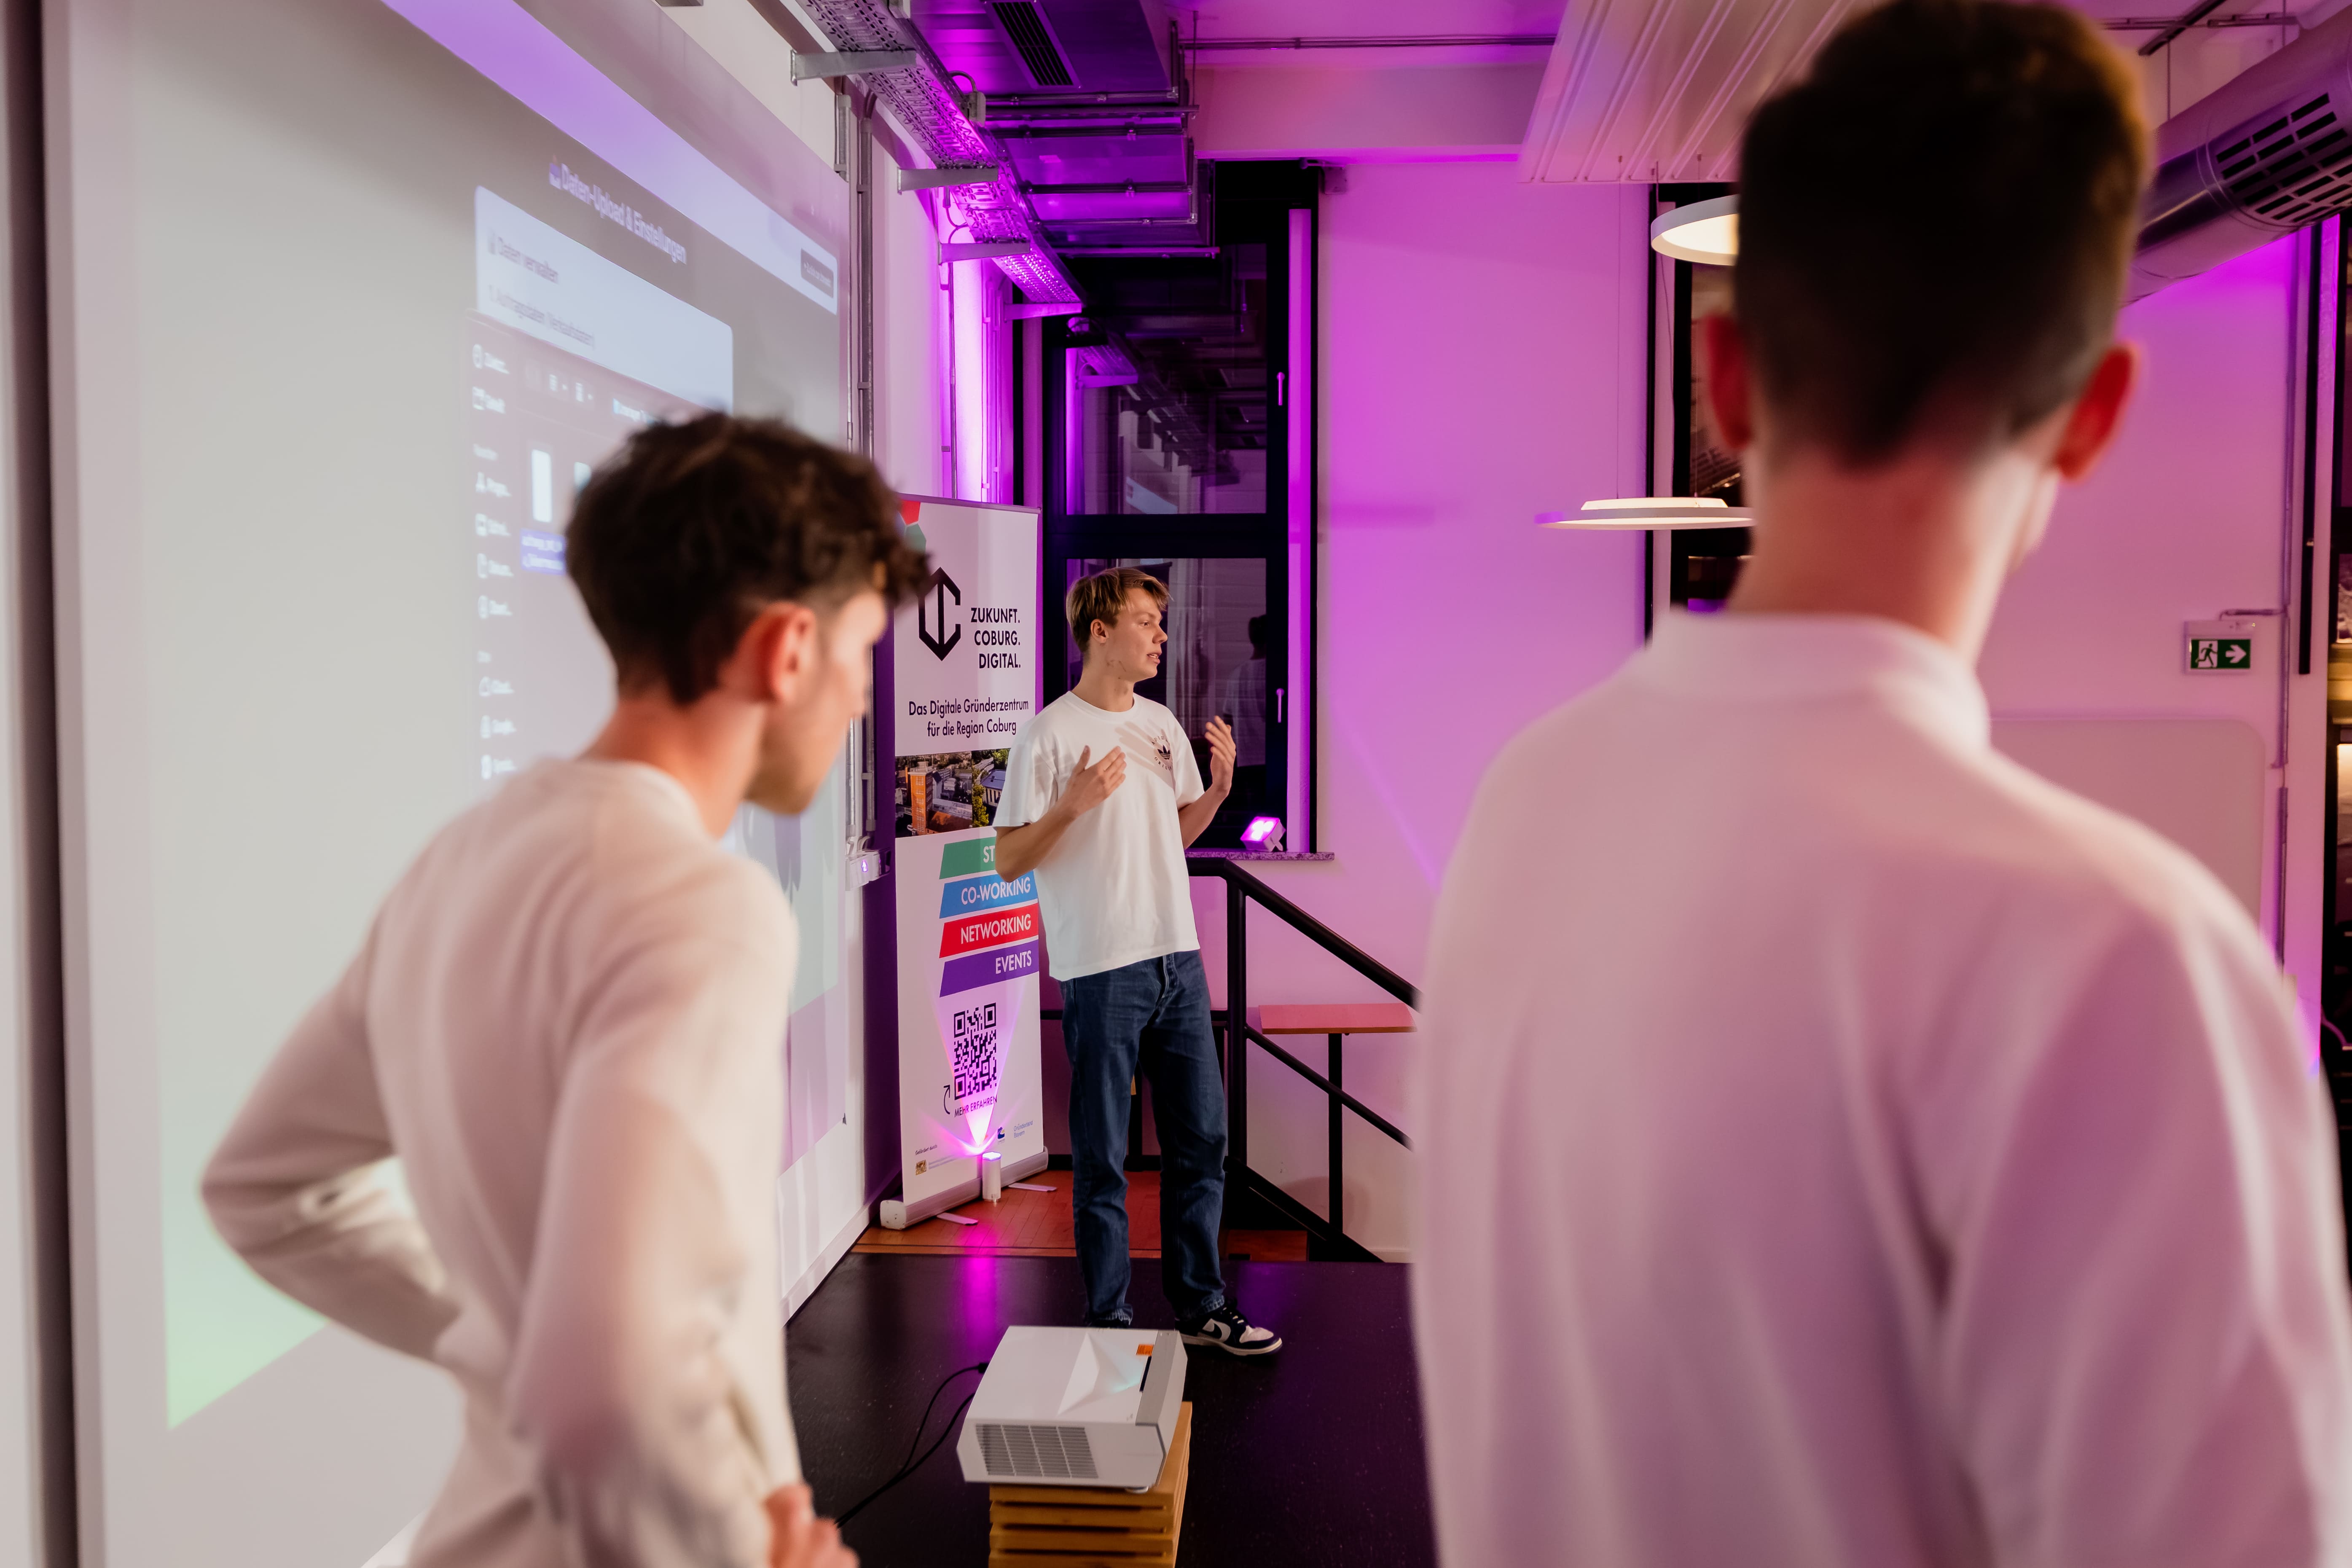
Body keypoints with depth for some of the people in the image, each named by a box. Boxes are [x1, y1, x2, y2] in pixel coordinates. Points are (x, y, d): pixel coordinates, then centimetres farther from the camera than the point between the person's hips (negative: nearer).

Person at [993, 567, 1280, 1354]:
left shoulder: (1163, 725, 12)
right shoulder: (1050, 733, -10)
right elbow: (1008, 861, -10)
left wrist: (1218, 789, 4)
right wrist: (1071, 804, -23)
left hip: (1178, 957, 7)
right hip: (1101, 969, -7)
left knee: (1201, 1136, 13)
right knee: (1103, 1156, 4)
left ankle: (1200, 1305, 27)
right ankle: (1109, 1321, 17)